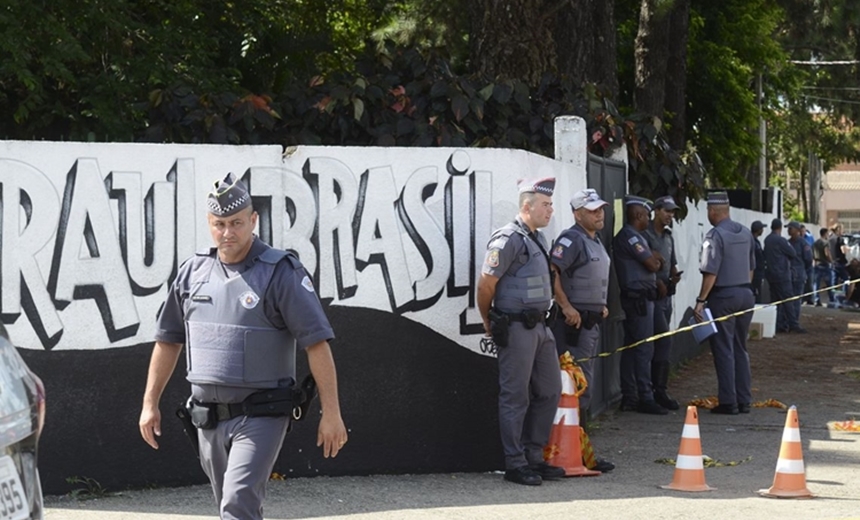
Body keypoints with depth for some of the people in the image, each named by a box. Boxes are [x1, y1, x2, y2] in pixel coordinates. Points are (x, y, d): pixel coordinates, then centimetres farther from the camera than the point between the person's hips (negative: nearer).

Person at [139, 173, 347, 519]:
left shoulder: (280, 273, -10)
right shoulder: (193, 272, 7)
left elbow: (317, 343, -12)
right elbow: (168, 340, 16)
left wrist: (331, 412, -15)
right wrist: (150, 403, 14)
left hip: (260, 416, -6)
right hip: (208, 417, 6)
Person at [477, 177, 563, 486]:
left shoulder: (538, 238, 15)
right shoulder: (508, 239, -14)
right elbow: (485, 284, -14)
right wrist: (489, 322, -1)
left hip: (539, 326, 9)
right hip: (516, 329, -9)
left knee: (549, 391, 13)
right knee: (515, 397, -1)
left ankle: (534, 457, 23)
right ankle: (515, 465, 6)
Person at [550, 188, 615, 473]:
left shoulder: (595, 240, 18)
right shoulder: (571, 239, -13)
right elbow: (551, 272, -25)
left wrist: (600, 306, 19)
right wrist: (566, 307, -25)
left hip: (591, 322, 10)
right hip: (573, 322, -10)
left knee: (583, 385, 14)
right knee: (578, 386, -9)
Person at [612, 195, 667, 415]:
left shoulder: (631, 236, 19)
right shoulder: (630, 237, -14)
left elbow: (653, 264, 20)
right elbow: (652, 264, -16)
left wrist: (654, 259, -2)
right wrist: (655, 258, 5)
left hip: (636, 298, 11)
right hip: (639, 298, -11)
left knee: (631, 348, 10)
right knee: (643, 349, -10)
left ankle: (629, 397, 13)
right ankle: (645, 398, -10)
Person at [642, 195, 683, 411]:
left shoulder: (668, 237, 18)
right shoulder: (646, 235, -9)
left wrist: (674, 276, 5)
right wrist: (657, 282, -17)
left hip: (666, 295, 8)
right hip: (652, 295, -8)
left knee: (660, 342, 8)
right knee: (664, 340, -14)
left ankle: (656, 388, 12)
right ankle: (659, 389, -13)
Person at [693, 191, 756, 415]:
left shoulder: (715, 235, -14)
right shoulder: (746, 233, 9)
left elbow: (710, 272, -18)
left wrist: (701, 300, -14)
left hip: (723, 296, -7)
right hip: (746, 294, 7)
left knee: (723, 350, -1)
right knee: (741, 349, 14)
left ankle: (728, 402, 0)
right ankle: (744, 400, 14)